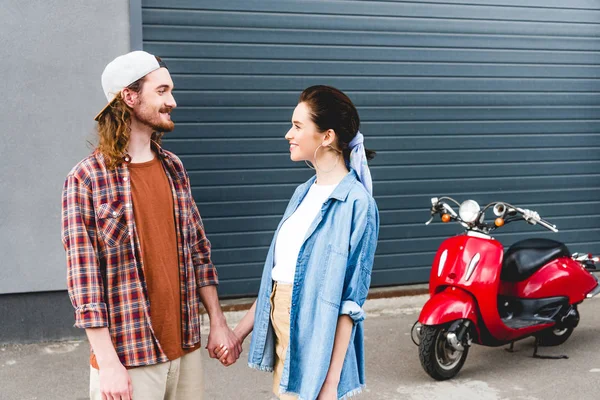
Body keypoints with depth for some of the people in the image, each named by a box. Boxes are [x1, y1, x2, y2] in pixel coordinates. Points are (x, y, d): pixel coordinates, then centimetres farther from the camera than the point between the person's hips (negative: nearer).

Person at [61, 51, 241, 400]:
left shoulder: (174, 168, 6)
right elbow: (83, 278, -13)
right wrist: (108, 364, -15)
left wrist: (218, 323, 7)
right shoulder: (87, 179, -11)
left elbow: (199, 251, 10)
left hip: (188, 347, 5)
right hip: (129, 358, -5)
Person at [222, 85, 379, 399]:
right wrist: (241, 329, 14)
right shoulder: (305, 192, 6)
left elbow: (350, 304, -17)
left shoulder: (356, 203, -16)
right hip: (281, 328, 7)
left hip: (315, 337, -7)